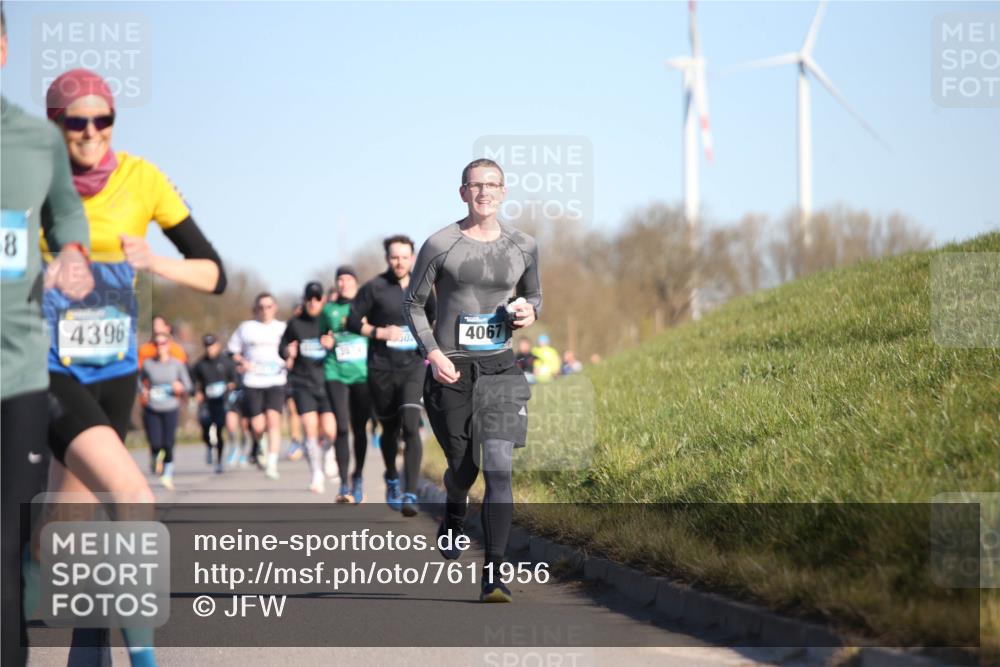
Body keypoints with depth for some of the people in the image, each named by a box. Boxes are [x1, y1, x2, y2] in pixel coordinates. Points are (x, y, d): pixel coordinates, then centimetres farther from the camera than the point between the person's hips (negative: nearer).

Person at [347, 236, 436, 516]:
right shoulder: (373, 288, -3)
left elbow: (435, 318, 23)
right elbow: (353, 322, -3)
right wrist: (380, 332, -15)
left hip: (413, 368, 0)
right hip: (382, 370, 0)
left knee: (411, 427, -16)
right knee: (390, 430, 11)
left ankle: (410, 495, -19)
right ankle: (391, 479, 41)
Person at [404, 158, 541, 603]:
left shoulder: (523, 247, 6)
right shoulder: (440, 245, -2)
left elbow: (534, 295, 21)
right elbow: (413, 303, 4)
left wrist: (529, 312, -3)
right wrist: (432, 351, -10)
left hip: (499, 368, 1)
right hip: (450, 369, -1)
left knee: (499, 469, -12)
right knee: (463, 466, 8)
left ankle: (493, 575, -12)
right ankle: (454, 515, 46)